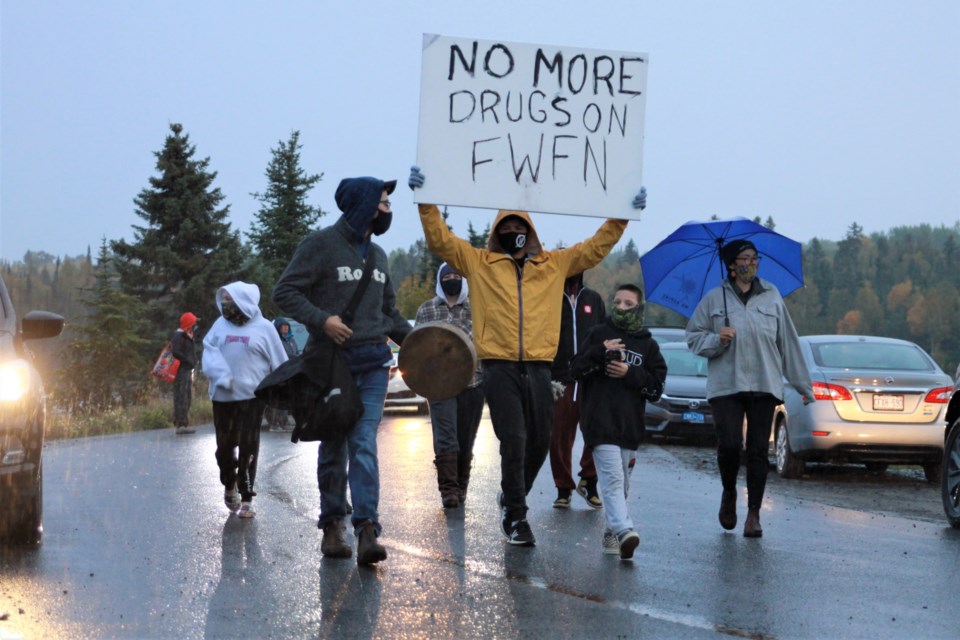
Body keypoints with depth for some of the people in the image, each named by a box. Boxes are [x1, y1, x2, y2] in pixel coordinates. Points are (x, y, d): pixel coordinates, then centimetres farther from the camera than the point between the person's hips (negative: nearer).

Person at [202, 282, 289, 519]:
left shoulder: (263, 328, -1)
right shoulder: (221, 325, 8)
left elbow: (278, 363, 3)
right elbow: (209, 350, 2)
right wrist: (220, 375, -15)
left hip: (251, 395, -3)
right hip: (223, 396, 3)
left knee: (248, 448, -2)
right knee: (225, 446, 9)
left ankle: (247, 499, 4)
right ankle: (229, 486, 35)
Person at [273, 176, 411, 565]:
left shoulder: (377, 255, 18)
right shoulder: (321, 245, -4)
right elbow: (284, 292, -7)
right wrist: (322, 319, -21)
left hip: (372, 365, 4)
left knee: (364, 444, -8)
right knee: (333, 448, 5)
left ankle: (366, 529, -16)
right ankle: (332, 525, 16)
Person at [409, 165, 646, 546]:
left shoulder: (555, 264, 14)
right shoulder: (478, 262, 8)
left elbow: (596, 247, 17)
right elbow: (439, 239, 3)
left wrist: (622, 216, 10)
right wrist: (426, 201, -8)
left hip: (538, 367, 3)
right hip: (499, 366, -3)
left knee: (539, 440, 9)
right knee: (513, 440, -10)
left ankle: (511, 498, 33)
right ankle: (516, 517, -2)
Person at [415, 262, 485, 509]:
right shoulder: (426, 309, 10)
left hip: (472, 381, 1)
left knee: (466, 439, 7)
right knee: (445, 438, -11)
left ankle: (461, 486, 19)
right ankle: (448, 489, -13)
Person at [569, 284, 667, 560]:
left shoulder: (648, 345, 13)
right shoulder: (598, 334, 9)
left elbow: (657, 387, 7)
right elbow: (576, 368, 3)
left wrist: (630, 374, -8)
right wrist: (600, 352, -12)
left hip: (631, 425, 4)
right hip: (600, 422, -4)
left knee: (621, 483, 11)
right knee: (612, 479, -17)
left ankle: (610, 532, 22)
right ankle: (624, 530, -31)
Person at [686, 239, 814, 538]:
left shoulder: (771, 296, 10)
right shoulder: (715, 298, 6)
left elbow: (788, 343, 11)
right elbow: (693, 337, 9)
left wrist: (804, 386, 10)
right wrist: (717, 339, -13)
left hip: (765, 386, 1)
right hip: (726, 386, -1)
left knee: (758, 451, -1)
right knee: (729, 445, -11)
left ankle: (754, 513, 5)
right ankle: (729, 494, 18)